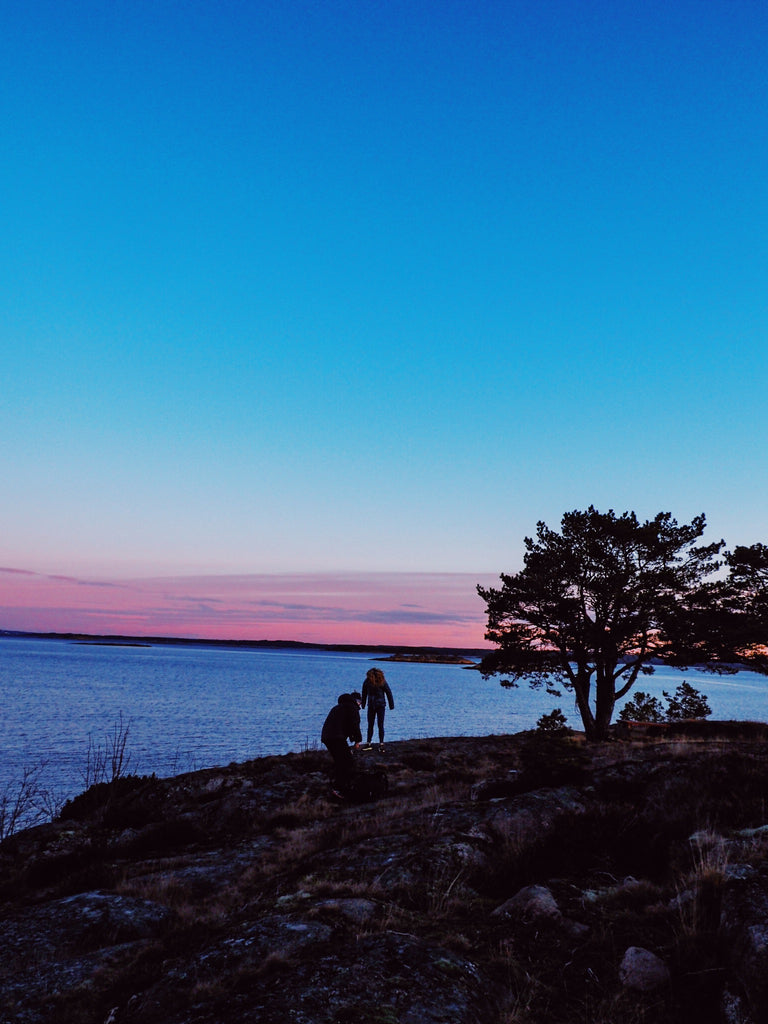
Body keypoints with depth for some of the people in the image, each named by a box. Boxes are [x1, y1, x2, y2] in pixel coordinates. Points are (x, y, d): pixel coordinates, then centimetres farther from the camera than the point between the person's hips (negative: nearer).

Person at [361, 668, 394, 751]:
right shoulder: (367, 682, -9)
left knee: (380, 725, -4)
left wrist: (391, 705, -3)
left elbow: (389, 693, -7)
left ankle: (381, 744, 3)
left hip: (381, 706, -3)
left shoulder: (382, 682, -18)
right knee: (370, 725, 7)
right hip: (371, 706, 3)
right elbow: (364, 693, 8)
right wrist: (363, 704, 16)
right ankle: (368, 743, 13)